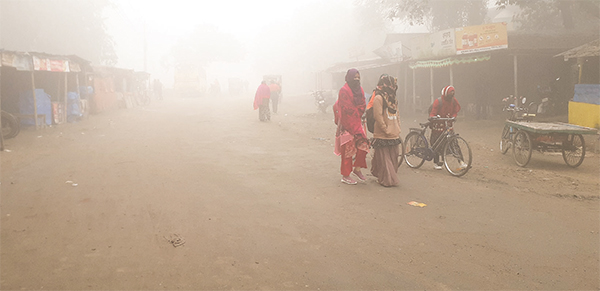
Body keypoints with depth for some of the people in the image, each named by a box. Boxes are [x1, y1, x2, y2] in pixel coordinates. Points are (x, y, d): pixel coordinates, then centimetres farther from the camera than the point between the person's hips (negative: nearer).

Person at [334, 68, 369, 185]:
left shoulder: (360, 90, 12)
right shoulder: (344, 90, -10)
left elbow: (362, 106, 16)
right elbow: (344, 109, -13)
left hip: (357, 123, 7)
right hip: (346, 124, -7)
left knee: (363, 145, -3)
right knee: (348, 149, -3)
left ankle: (357, 169, 15)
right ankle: (345, 176, 6)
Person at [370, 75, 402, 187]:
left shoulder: (392, 99, 15)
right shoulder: (378, 98, -11)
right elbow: (378, 116, -15)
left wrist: (398, 130, 11)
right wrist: (386, 130, -15)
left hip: (394, 135, 8)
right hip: (382, 136, -8)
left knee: (393, 157, 11)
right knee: (384, 159, -3)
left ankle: (391, 178, 24)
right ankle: (387, 180, 3)